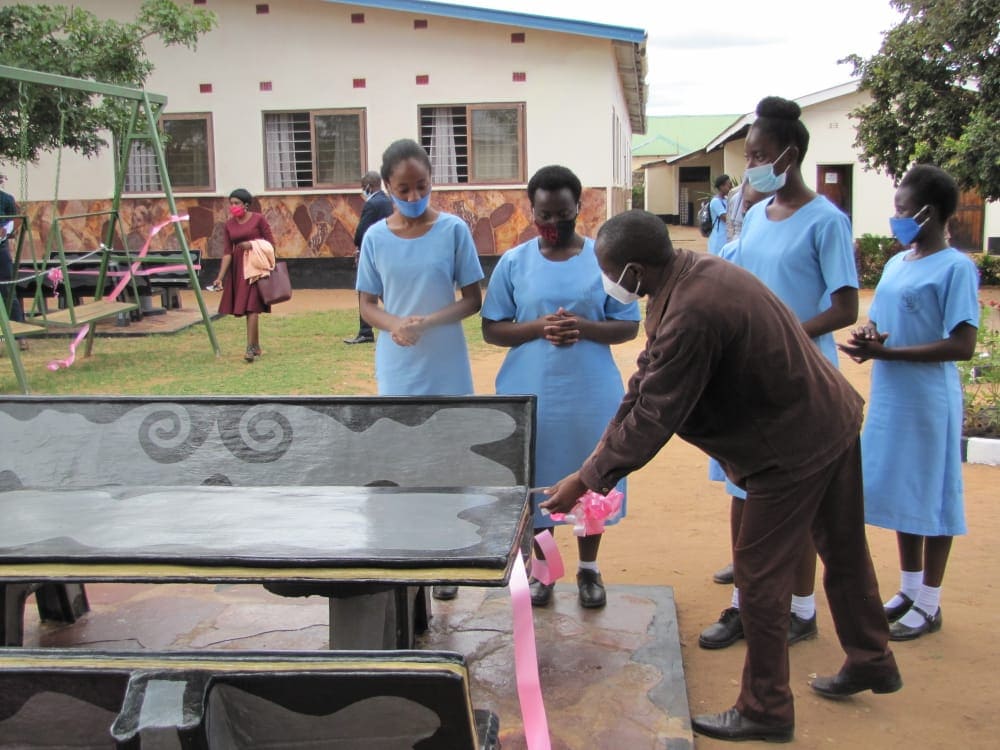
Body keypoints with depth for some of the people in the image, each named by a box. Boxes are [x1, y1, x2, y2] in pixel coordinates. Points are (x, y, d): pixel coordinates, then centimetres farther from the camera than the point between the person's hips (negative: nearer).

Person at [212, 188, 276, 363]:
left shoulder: (258, 219, -5)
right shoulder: (229, 224, 7)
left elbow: (270, 243, -2)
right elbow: (227, 251, 4)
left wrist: (252, 245, -17)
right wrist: (220, 277, -3)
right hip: (238, 268, 6)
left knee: (252, 306, -13)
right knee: (243, 307, 8)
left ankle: (250, 348, -12)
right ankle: (257, 347, 19)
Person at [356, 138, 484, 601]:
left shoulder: (453, 230, -5)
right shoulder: (376, 238, 0)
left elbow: (473, 300, -2)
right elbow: (367, 305, 6)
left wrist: (427, 321, -19)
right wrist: (393, 324, -16)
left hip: (446, 368, -1)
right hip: (397, 369, 1)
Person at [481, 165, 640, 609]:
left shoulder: (604, 258, -1)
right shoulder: (514, 262, 1)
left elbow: (629, 326, 0)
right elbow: (491, 329, 1)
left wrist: (584, 327, -19)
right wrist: (537, 327, -17)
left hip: (591, 394, 0)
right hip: (531, 394, 0)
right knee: (536, 480, 8)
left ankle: (589, 570, 29)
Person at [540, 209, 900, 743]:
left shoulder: (691, 317, -31)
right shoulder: (698, 269, 1)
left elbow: (653, 419, -25)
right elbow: (649, 378, 5)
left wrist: (588, 479, -16)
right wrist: (607, 444, 4)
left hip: (793, 448, -10)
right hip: (835, 420, 10)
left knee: (760, 574, 3)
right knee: (843, 550, 24)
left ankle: (764, 711, 19)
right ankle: (871, 663, 45)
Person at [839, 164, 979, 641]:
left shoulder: (955, 268, -13)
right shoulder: (897, 263, 10)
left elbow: (963, 346, -19)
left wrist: (886, 352, -21)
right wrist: (868, 335, -6)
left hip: (928, 401, -8)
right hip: (888, 398, 8)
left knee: (931, 498, 3)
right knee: (902, 494, 16)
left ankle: (929, 605, 16)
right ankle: (909, 590, 31)